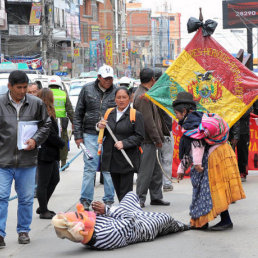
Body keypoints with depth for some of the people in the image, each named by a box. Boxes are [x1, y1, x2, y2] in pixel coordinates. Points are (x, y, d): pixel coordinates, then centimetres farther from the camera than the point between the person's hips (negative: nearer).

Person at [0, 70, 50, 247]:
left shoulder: (36, 104, 3)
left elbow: (45, 125, 11)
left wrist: (35, 140, -6)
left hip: (27, 160, 2)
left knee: (26, 198, 10)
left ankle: (23, 230, 23)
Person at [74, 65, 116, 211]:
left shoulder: (116, 92, 4)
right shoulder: (87, 90, 5)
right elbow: (78, 114, 9)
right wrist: (78, 135, 3)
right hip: (91, 135, 0)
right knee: (90, 167, -2)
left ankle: (109, 200, 13)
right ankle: (86, 200, 5)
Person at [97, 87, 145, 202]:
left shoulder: (135, 115, -2)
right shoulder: (109, 113, 13)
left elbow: (139, 136, -7)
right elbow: (105, 134, 21)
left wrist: (124, 143, -19)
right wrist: (100, 127, -1)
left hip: (127, 160, -5)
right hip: (112, 158, 5)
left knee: (125, 191, -6)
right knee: (117, 189, 11)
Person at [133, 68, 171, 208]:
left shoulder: (147, 94, 16)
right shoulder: (142, 96, -18)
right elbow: (148, 121, -20)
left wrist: (164, 132, 19)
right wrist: (157, 139, -16)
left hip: (151, 140, 10)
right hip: (147, 141, -10)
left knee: (156, 170, 14)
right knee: (146, 170, -5)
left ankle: (156, 197, 20)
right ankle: (140, 198, 1)